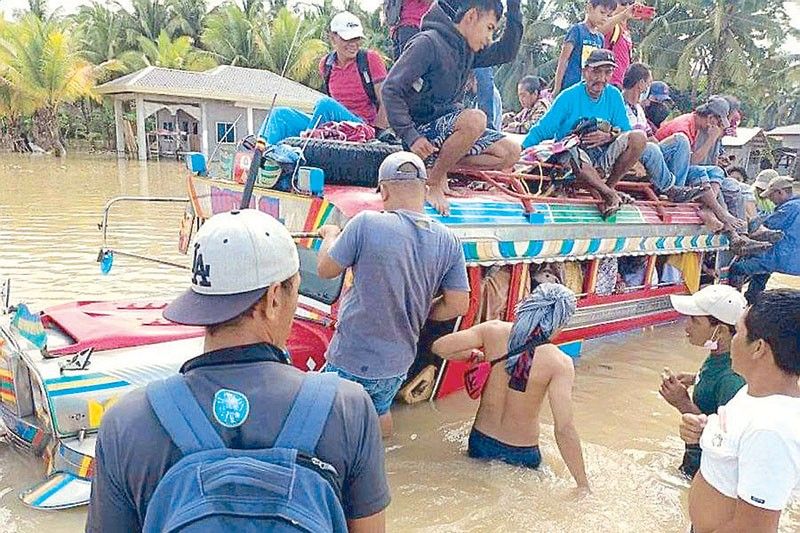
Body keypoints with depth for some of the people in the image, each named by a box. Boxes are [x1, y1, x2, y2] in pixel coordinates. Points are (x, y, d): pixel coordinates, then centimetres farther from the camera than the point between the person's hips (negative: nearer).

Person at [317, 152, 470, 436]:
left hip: (351, 361, -5)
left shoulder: (366, 224, -20)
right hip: (398, 363, 5)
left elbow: (325, 270, -8)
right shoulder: (448, 240, -7)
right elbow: (458, 305, -4)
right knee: (380, 414, 30)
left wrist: (330, 236, 12)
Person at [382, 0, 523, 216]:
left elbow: (506, 51, 19)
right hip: (422, 131, -8)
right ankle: (433, 183, -16)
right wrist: (411, 137, -26)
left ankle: (440, 163, 0)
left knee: (510, 153, -3)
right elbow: (391, 89, -19)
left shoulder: (468, 50, 11)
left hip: (447, 124, 8)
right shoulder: (428, 42, -14)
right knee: (475, 120, -35)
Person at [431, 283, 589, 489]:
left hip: (480, 442, 4)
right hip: (521, 454, -4)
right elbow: (564, 429, -21)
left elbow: (439, 347, -8)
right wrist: (583, 485, -11)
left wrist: (474, 355, 10)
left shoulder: (493, 331, -10)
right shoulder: (560, 364, -19)